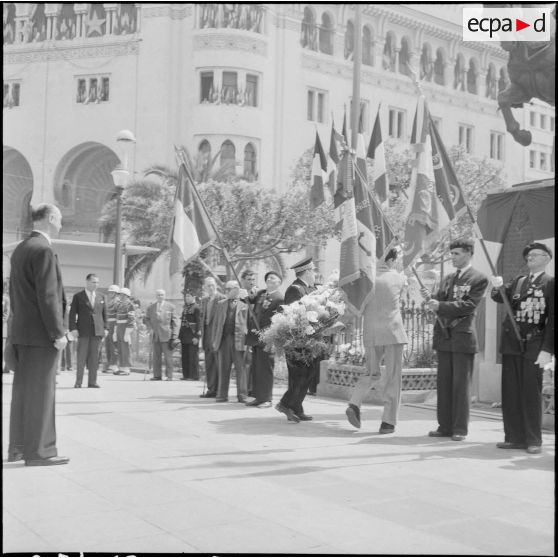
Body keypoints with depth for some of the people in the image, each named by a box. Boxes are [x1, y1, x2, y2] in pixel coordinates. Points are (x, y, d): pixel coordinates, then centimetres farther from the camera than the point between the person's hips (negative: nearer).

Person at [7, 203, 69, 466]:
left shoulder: (19, 250, 14)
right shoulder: (43, 250, -15)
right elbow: (48, 296, -20)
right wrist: (58, 333, -17)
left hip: (21, 332, 9)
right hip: (41, 334, -9)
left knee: (23, 390, 13)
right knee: (41, 392, -4)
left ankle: (18, 447, 20)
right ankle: (38, 451, 0)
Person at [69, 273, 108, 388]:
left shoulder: (101, 297, 14)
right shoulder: (78, 296, 3)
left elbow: (104, 313, 15)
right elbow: (72, 313, 0)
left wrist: (105, 328, 6)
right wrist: (73, 328, -9)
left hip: (97, 331, 3)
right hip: (83, 331, -3)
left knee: (94, 357, 3)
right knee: (81, 357, -1)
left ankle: (92, 381, 9)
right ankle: (78, 382, 6)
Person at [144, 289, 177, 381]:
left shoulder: (170, 307, 4)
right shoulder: (150, 307, 12)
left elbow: (173, 322, 3)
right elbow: (146, 319, 18)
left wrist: (174, 335, -3)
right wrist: (150, 328, 1)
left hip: (166, 335, -3)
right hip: (155, 335, 3)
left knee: (168, 356, -2)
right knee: (156, 356, 3)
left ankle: (169, 376, 2)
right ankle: (157, 375, 9)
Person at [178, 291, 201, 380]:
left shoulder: (196, 308, -9)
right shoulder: (185, 307, 14)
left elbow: (198, 322, -12)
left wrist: (196, 336, -17)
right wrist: (180, 335, 13)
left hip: (192, 334, -8)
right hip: (184, 334, 8)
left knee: (193, 355, -3)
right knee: (185, 356, 10)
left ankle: (194, 375, 3)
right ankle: (186, 375, 17)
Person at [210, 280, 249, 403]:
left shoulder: (244, 304, 6)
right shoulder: (220, 304, 17)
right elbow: (216, 322, 15)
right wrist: (214, 340, 7)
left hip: (238, 339, -3)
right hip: (223, 339, 3)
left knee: (240, 368, -2)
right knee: (223, 368, 6)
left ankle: (242, 395, 2)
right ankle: (222, 394, 11)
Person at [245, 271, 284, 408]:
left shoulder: (279, 298, -9)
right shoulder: (260, 294, 14)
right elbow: (255, 313, 21)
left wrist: (263, 331, -17)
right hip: (256, 337, 7)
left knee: (265, 368, -3)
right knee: (255, 368, 11)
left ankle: (266, 399, 5)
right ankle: (258, 397, 19)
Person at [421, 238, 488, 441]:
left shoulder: (479, 279, -3)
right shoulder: (448, 279, 18)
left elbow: (469, 305, -14)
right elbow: (440, 302, 14)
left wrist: (440, 306, -20)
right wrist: (430, 298, -8)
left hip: (463, 337, -6)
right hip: (443, 336, 6)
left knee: (461, 384, -1)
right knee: (443, 383, 8)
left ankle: (460, 429, 6)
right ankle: (445, 426, 15)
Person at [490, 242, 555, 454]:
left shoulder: (550, 283, 0)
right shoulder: (518, 281, 16)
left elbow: (552, 319, -6)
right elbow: (500, 298, 6)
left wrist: (547, 350, -13)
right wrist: (497, 287, -17)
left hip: (534, 345, -5)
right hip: (511, 342, 5)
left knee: (531, 393, 0)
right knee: (510, 392, 6)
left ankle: (533, 440, 10)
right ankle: (514, 437, 14)